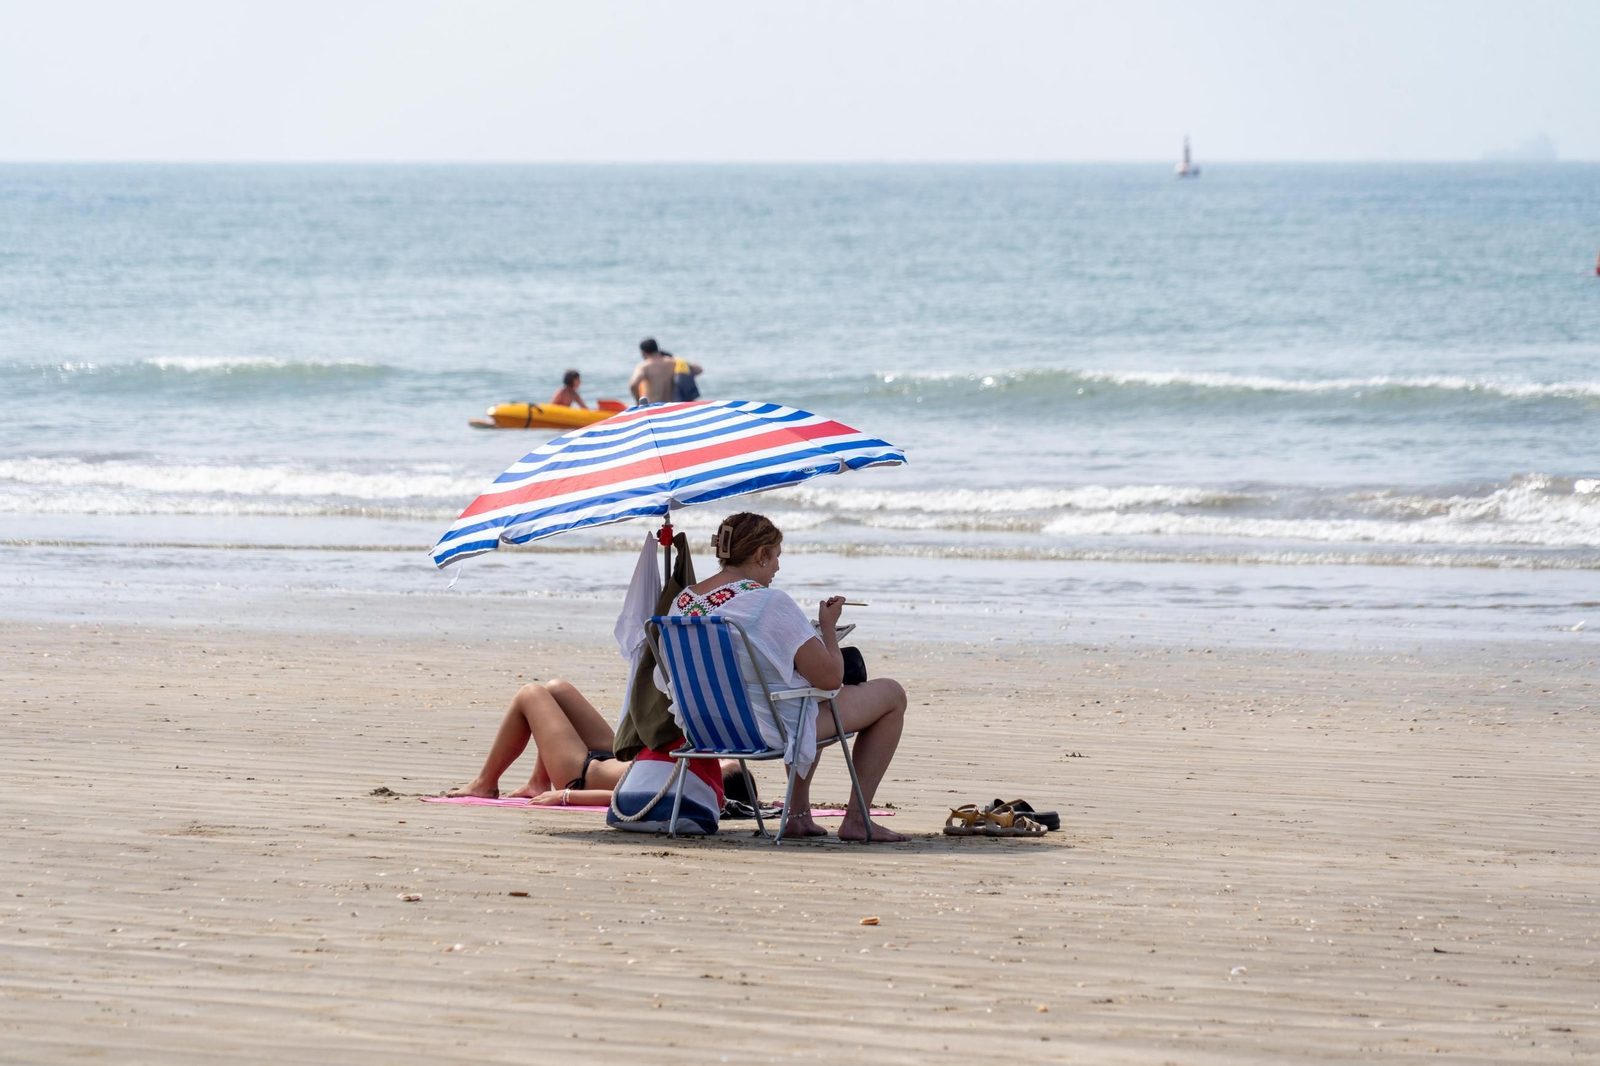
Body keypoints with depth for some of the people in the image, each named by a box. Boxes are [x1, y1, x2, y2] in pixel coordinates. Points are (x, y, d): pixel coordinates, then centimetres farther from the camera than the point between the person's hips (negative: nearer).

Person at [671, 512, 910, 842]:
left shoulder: (682, 601, 0)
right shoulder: (770, 602, -22)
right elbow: (830, 677, -19)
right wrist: (828, 626, -1)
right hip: (775, 728, -8)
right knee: (891, 695, 10)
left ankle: (799, 815, 35)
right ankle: (857, 820, 10)